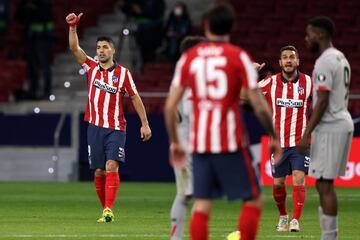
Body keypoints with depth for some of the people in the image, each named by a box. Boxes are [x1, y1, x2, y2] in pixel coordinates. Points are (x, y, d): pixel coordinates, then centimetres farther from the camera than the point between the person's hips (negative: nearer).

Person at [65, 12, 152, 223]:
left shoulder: (123, 73, 1)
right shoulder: (91, 67, 7)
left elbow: (135, 97, 4)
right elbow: (75, 48, -3)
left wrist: (145, 124, 1)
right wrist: (73, 26, -16)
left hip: (116, 128, -3)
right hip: (95, 126, 3)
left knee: (111, 167, -16)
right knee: (99, 171, 3)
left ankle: (108, 211, -25)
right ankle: (105, 209, 14)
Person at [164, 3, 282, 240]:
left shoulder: (188, 57, 6)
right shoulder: (239, 56, -3)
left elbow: (170, 107, 4)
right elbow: (260, 106, -7)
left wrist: (174, 142, 16)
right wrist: (274, 138, 6)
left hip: (200, 143, 4)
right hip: (231, 141, -4)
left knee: (202, 205, 7)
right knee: (254, 200, 6)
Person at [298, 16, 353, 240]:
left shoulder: (325, 62, -15)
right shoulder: (341, 58, 16)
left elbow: (322, 101, -20)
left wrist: (306, 135, -20)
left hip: (329, 128, -10)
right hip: (343, 123, 10)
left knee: (324, 184, -8)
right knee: (324, 184, 13)